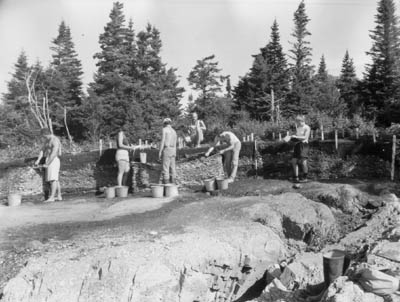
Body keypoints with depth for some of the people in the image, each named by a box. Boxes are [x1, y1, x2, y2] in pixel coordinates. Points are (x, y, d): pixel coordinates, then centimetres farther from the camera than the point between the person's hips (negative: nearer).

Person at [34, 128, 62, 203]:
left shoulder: (55, 140, -15)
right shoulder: (47, 140, 16)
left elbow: (54, 154, -22)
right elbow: (42, 150, 12)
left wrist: (47, 164, -21)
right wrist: (38, 160, -1)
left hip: (53, 160, -10)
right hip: (49, 161, 10)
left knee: (53, 179, -12)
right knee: (55, 180, 9)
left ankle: (51, 197, -14)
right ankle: (59, 196, 12)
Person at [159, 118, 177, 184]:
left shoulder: (164, 129, -5)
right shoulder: (174, 131, 17)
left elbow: (162, 141, -11)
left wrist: (160, 152, -10)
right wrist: (174, 154, 19)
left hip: (167, 149, -7)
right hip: (173, 149, 7)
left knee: (165, 167, -7)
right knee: (172, 167, 6)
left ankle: (166, 182, -11)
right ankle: (173, 182, 5)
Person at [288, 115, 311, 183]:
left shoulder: (307, 128, -5)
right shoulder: (297, 127, 15)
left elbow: (305, 137, -12)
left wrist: (295, 137, -15)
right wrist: (291, 137, -3)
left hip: (303, 145, -7)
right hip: (297, 145, 7)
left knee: (303, 161, -11)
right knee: (294, 161, 3)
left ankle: (304, 178, 1)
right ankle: (296, 177, 13)